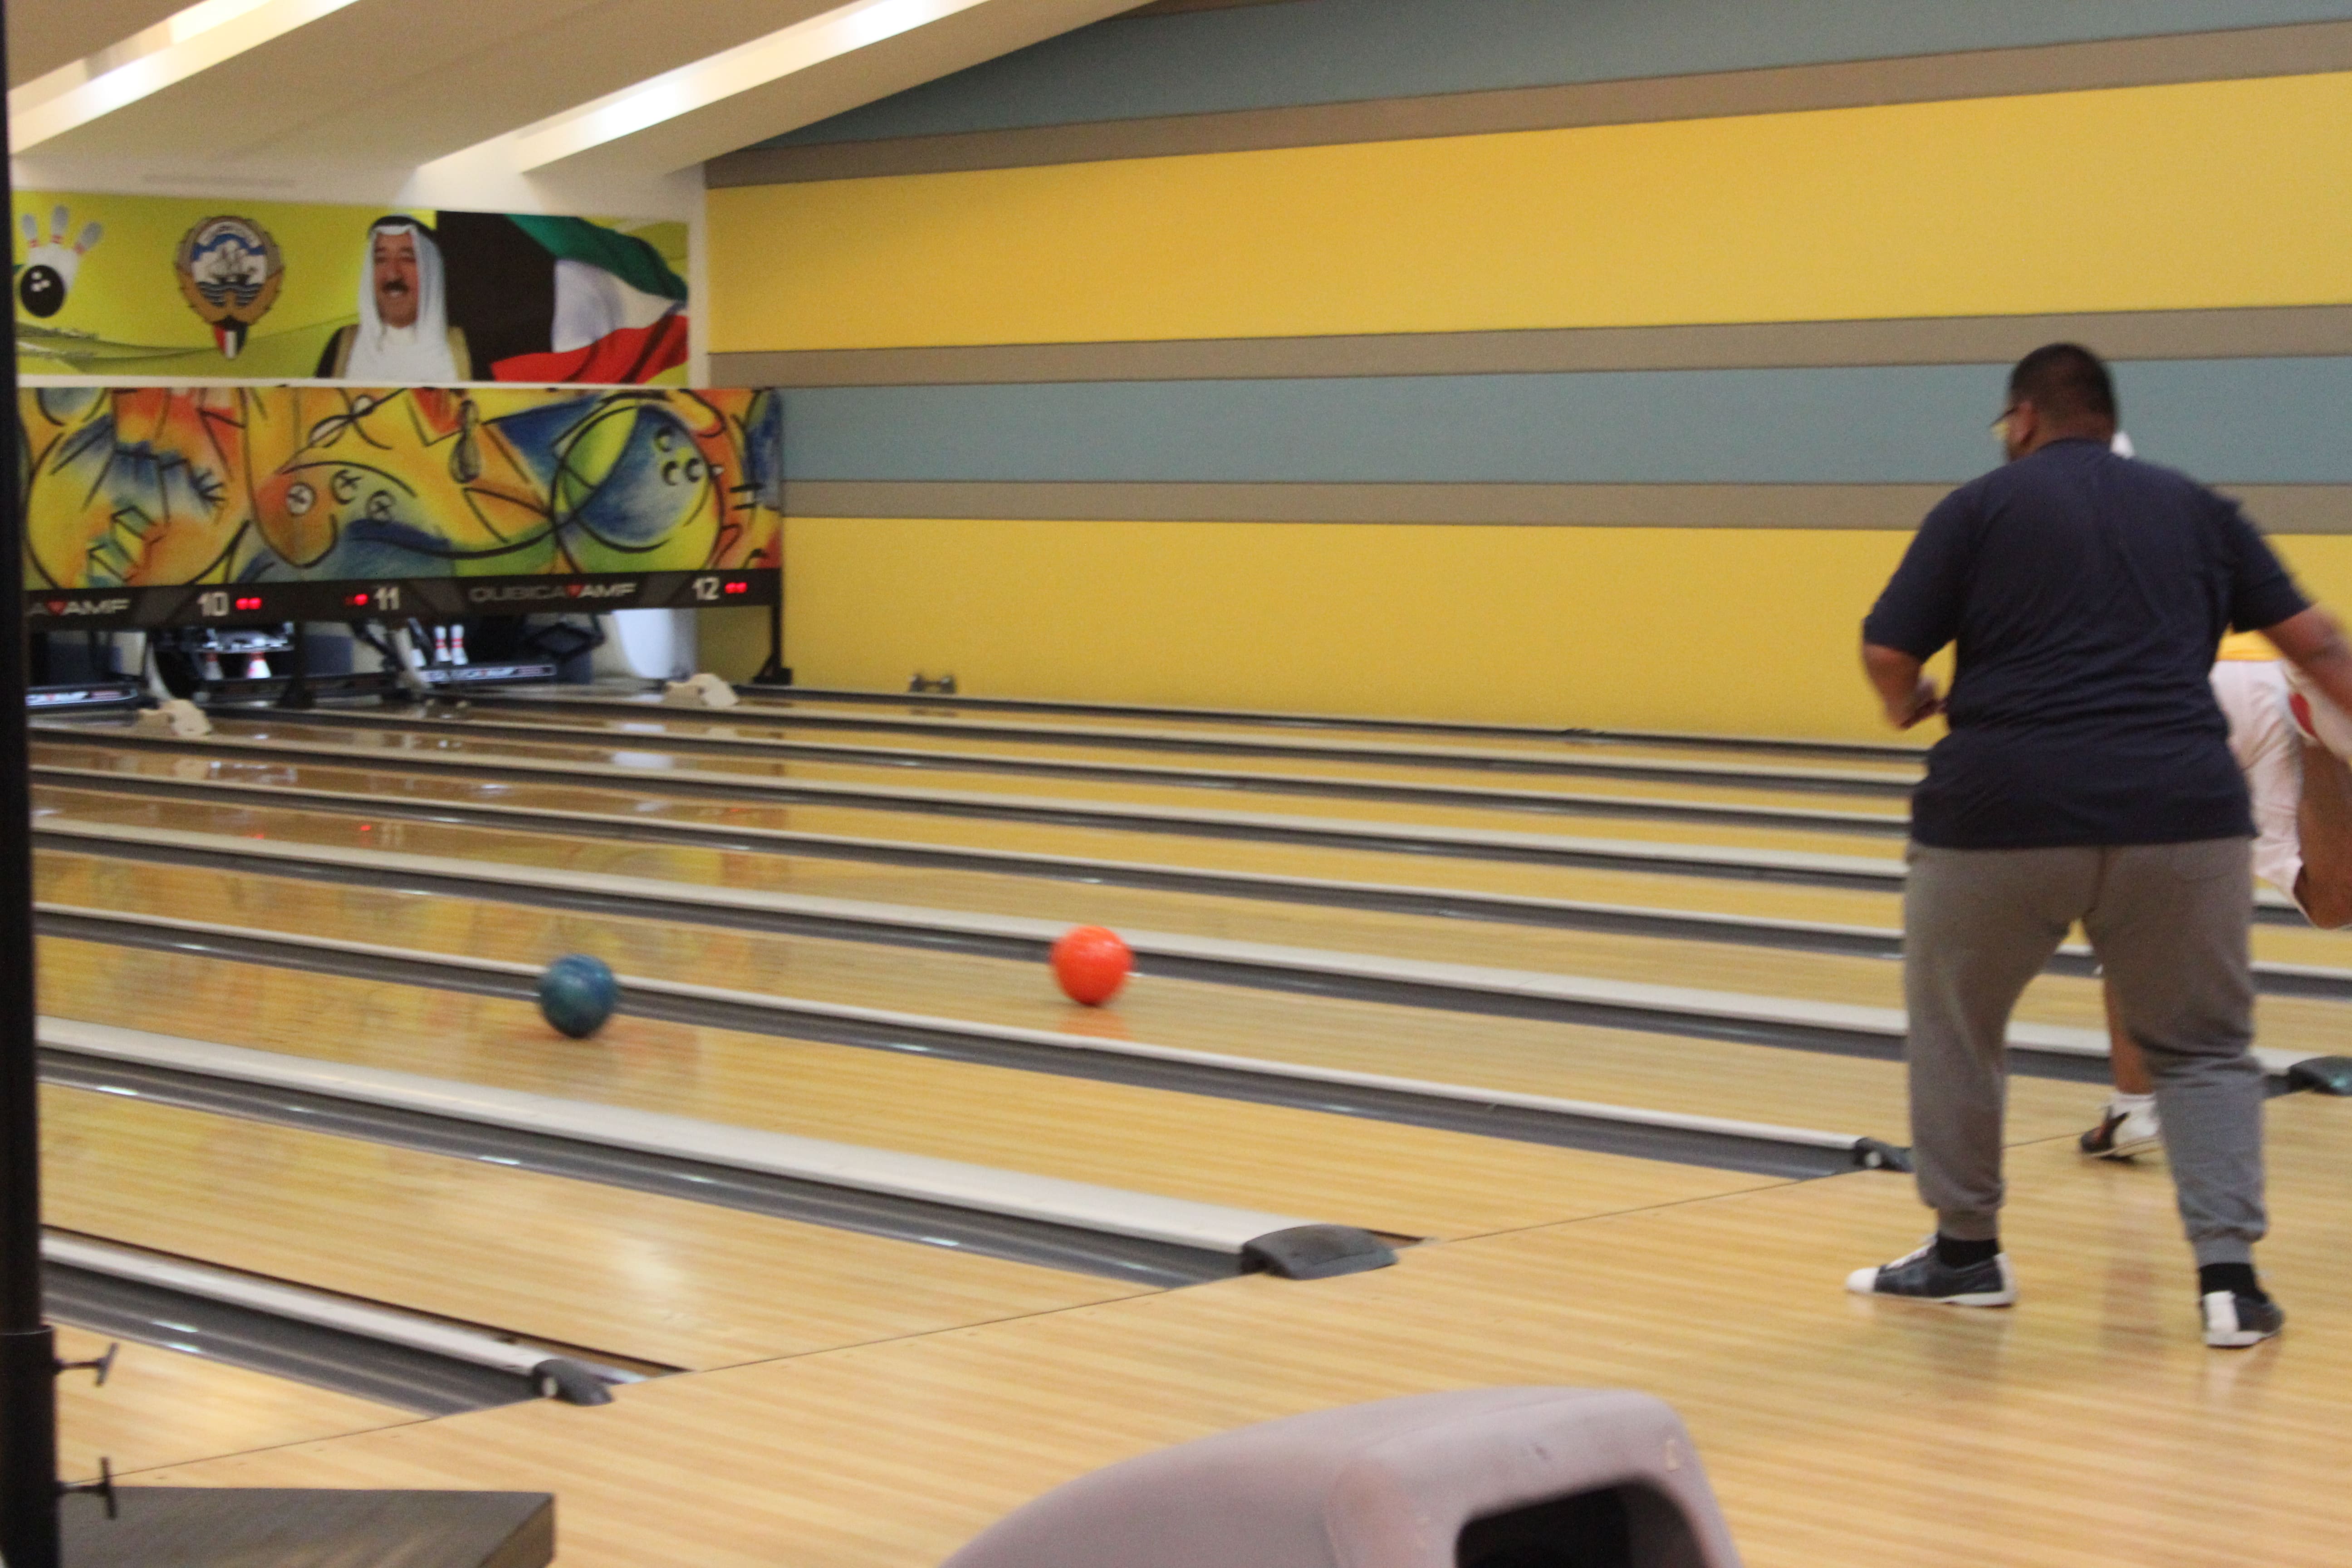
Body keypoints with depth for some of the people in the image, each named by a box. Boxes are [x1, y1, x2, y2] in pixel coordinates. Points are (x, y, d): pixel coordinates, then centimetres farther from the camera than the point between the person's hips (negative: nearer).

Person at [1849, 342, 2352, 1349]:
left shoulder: (1981, 508, 5)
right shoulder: (2194, 509, 14)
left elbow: (1888, 652, 1)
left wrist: (1909, 705, 21)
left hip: (2003, 811, -2)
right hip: (2180, 812, 2)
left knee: (1955, 1026, 18)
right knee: (2202, 1048, 13)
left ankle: (1965, 1251, 26)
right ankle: (2229, 1274, -1)